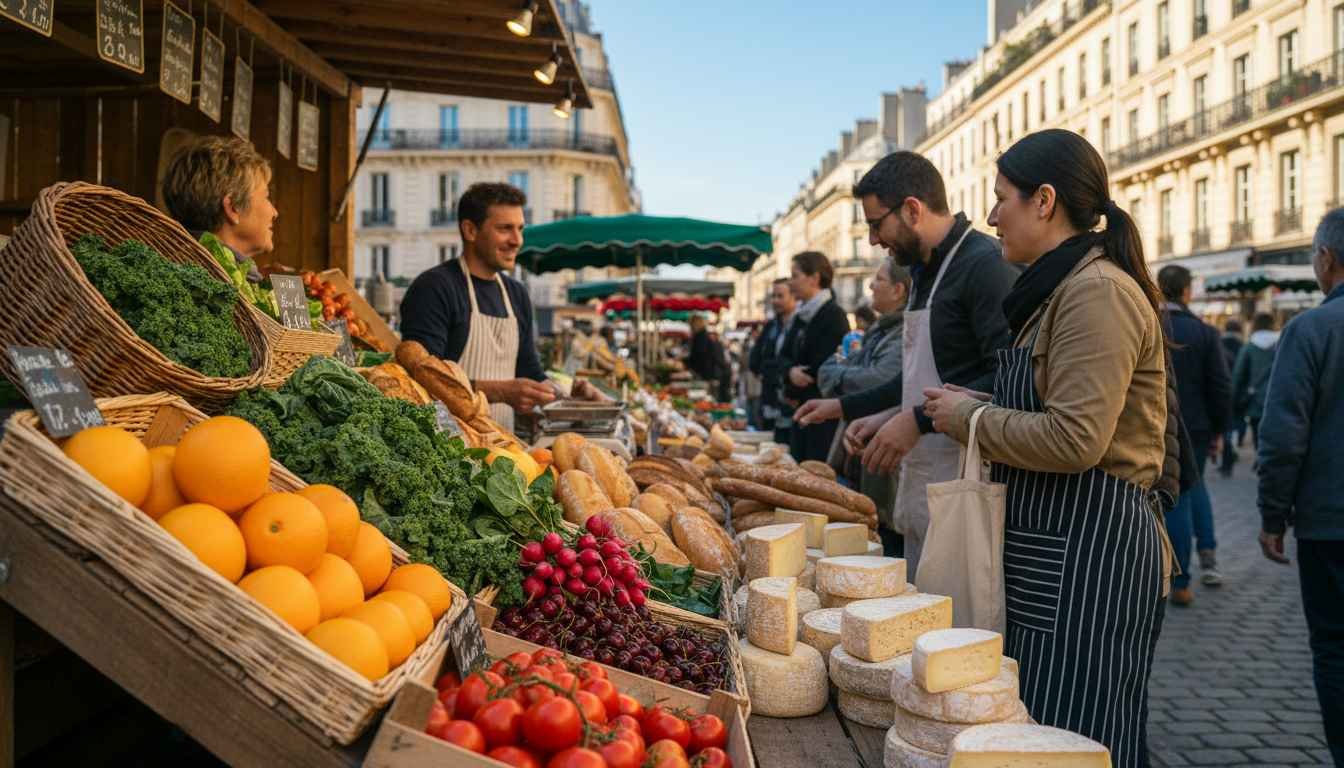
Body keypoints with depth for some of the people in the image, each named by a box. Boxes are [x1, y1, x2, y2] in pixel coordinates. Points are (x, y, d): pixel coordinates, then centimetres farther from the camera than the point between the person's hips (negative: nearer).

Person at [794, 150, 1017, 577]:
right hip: (920, 488, 9)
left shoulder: (986, 265, -13)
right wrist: (845, 407, 22)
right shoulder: (926, 272, 18)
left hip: (964, 490, -9)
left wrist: (919, 420, -21)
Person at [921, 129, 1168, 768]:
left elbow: (1074, 440, -25)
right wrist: (972, 408, 12)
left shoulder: (1097, 292, -17)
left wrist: (971, 417, -12)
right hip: (1054, 543, 11)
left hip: (1089, 546, -11)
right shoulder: (1060, 289, 16)